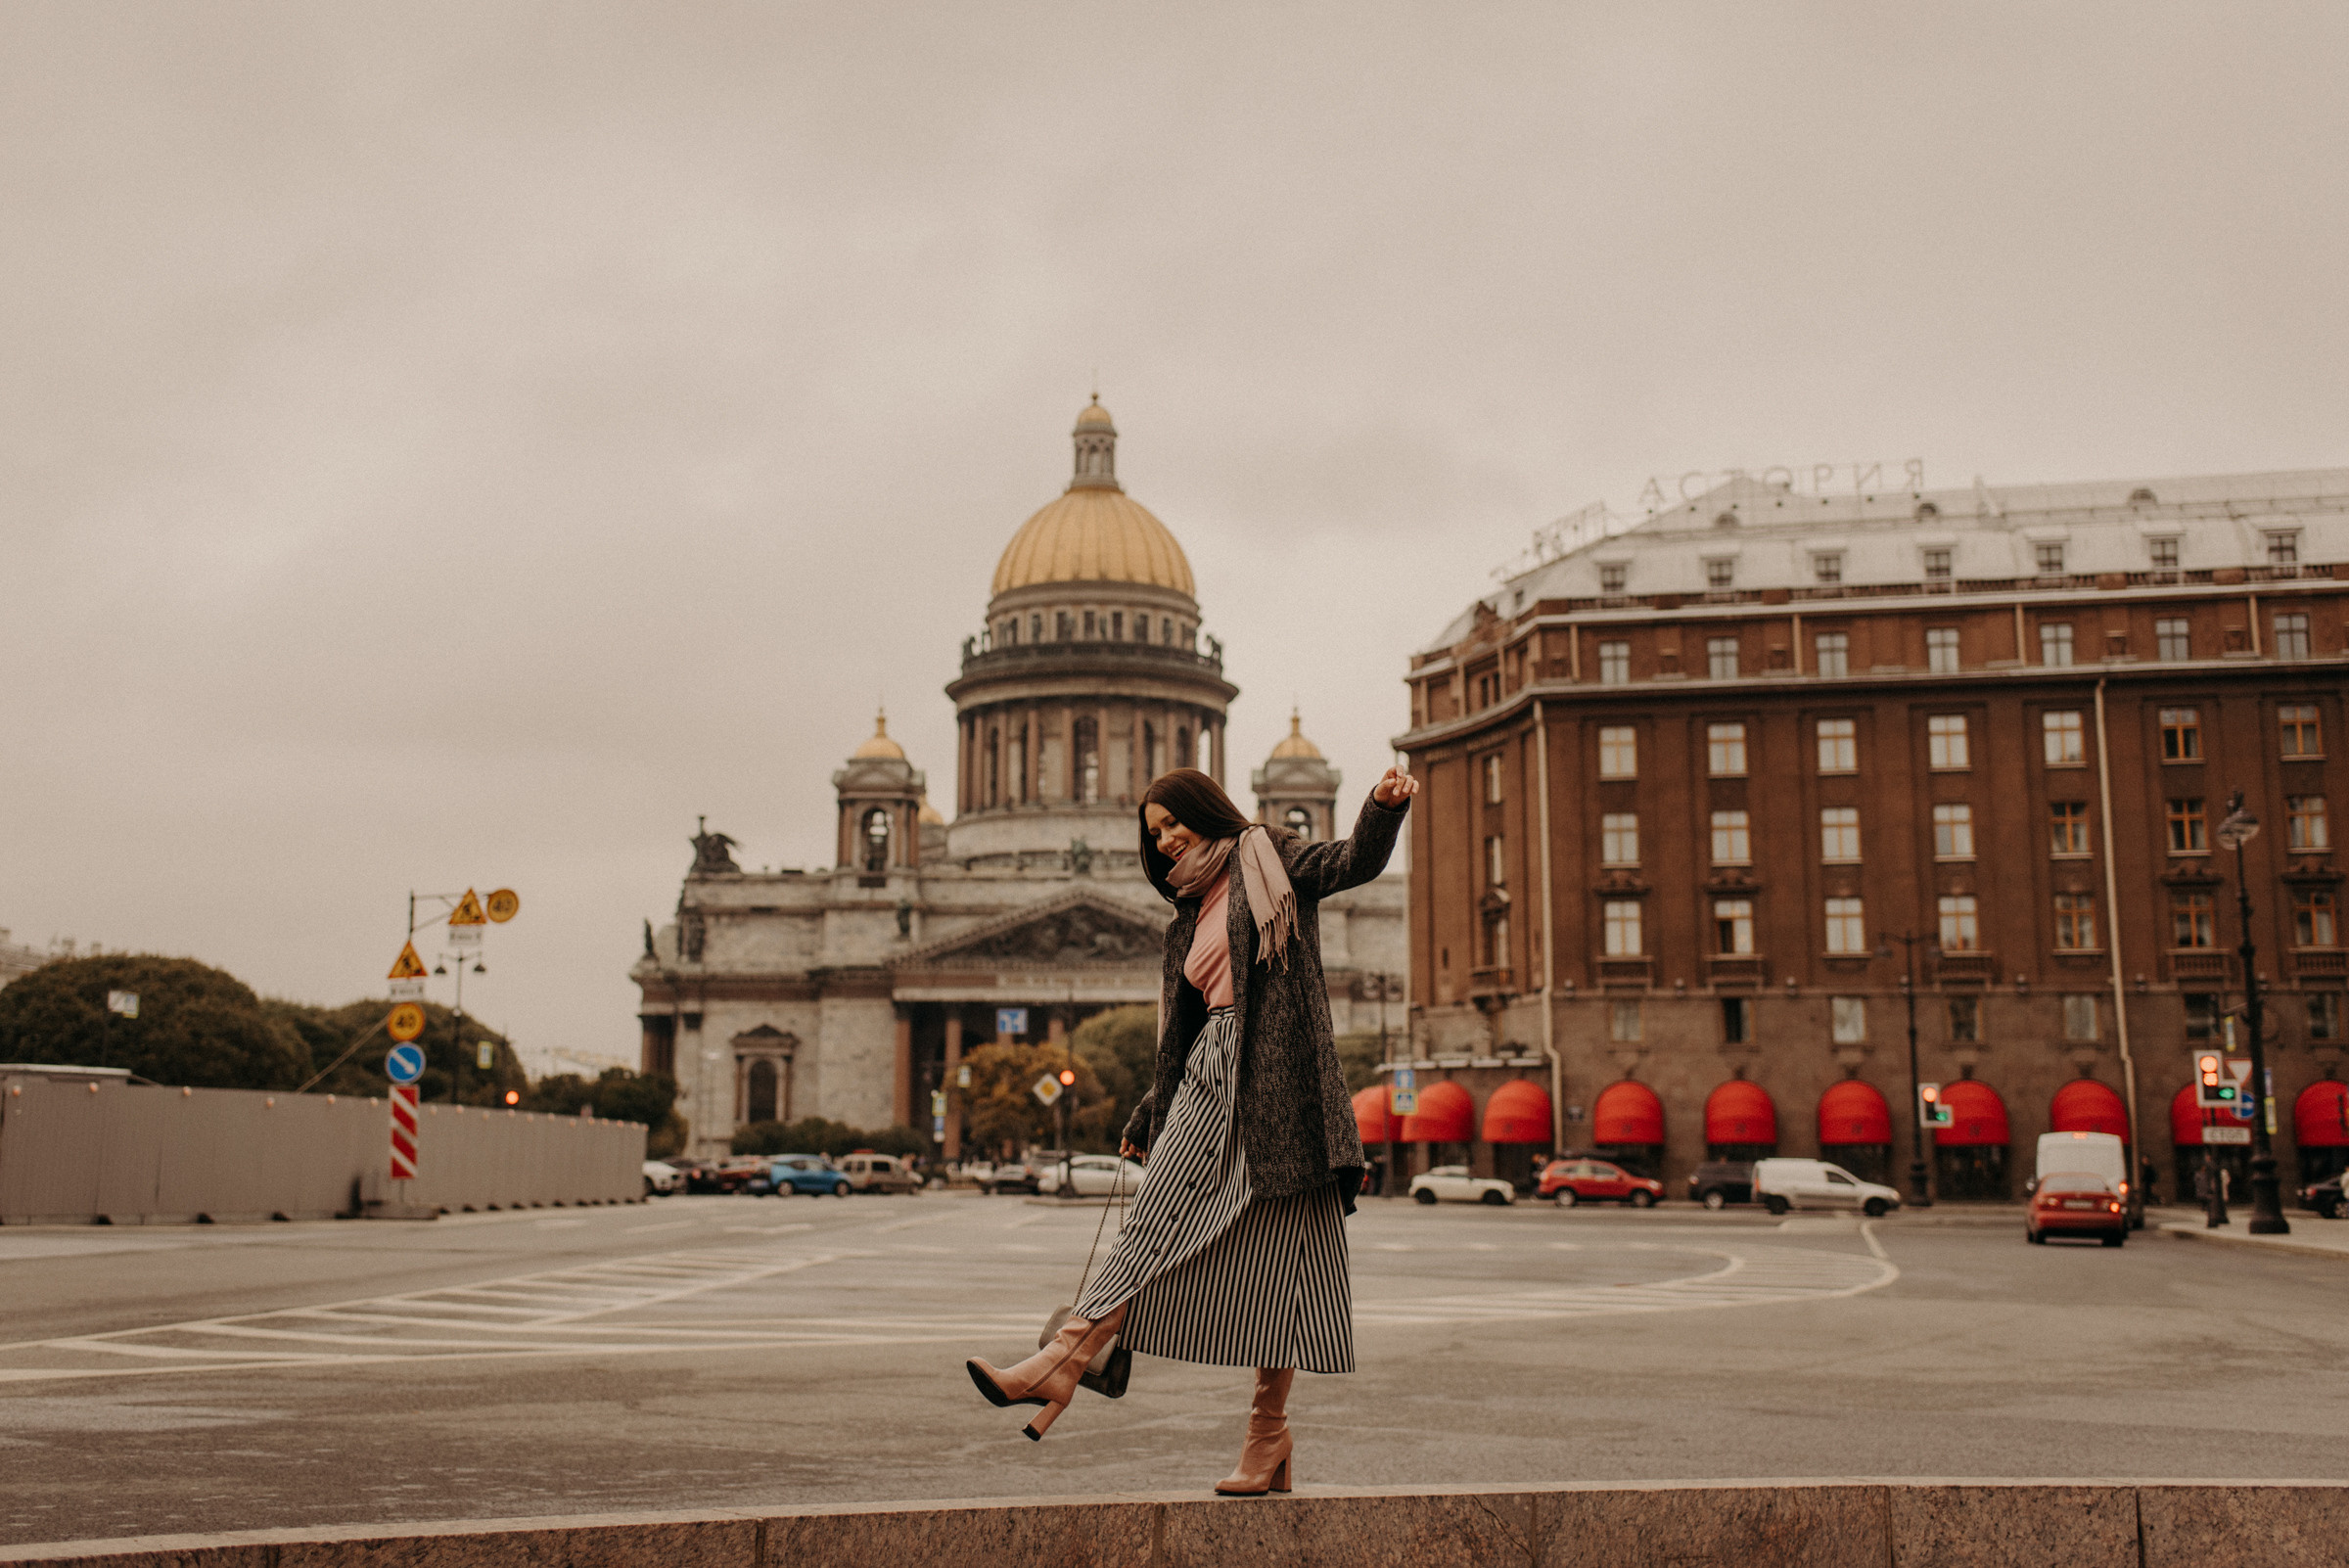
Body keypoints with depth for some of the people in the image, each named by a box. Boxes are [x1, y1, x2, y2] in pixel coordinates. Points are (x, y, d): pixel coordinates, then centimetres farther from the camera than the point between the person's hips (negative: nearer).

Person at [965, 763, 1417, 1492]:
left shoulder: (1268, 859, 8)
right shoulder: (1191, 920, 24)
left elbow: (1353, 863, -9)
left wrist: (1383, 808, -29)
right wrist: (1148, 1120, 30)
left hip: (1276, 1080, -6)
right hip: (1210, 1082, 6)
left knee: (1276, 1250, -3)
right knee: (1155, 1225, -6)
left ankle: (1268, 1427, 1)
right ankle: (1069, 1358, -15)